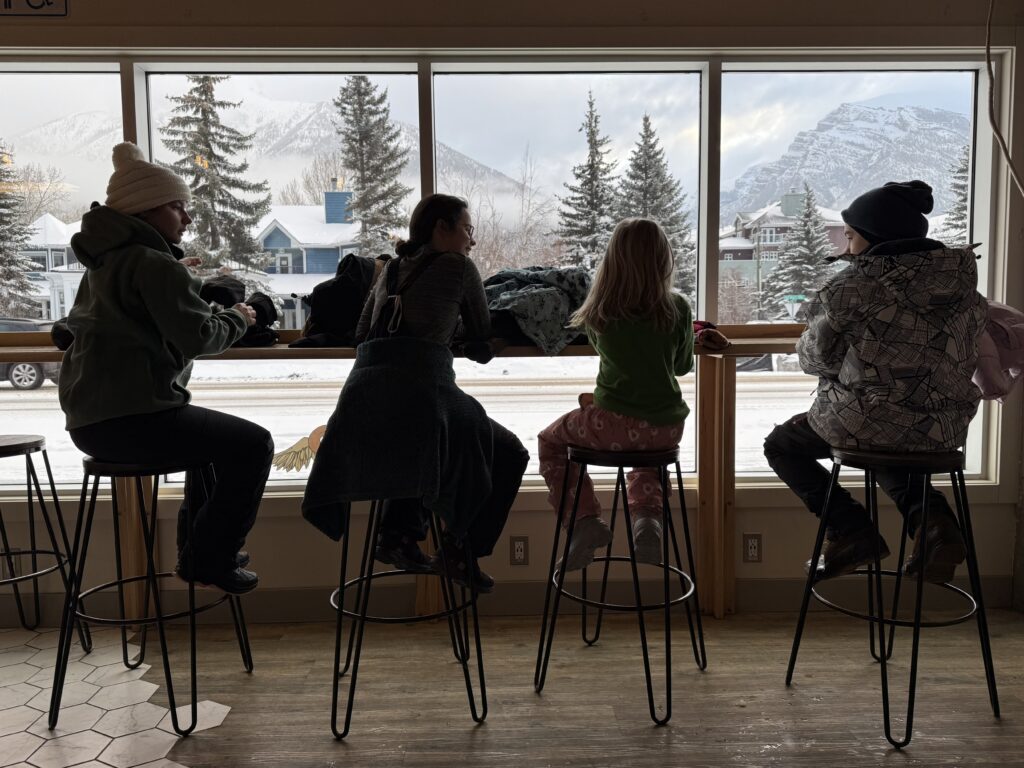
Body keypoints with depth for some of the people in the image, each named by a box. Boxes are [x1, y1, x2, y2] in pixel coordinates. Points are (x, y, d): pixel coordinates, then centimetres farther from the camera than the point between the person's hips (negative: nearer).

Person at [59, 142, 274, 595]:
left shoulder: (103, 262, 20)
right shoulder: (156, 265, -12)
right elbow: (198, 338, -20)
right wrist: (237, 319, 0)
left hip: (91, 417, 11)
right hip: (130, 417, -11)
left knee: (221, 436, 27)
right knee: (253, 444, -8)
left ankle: (198, 549, 30)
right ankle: (210, 562, -1)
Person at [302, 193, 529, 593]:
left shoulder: (391, 269, 24)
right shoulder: (458, 265, 9)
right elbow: (482, 343, 14)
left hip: (361, 395, 6)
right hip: (420, 391, -6)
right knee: (506, 453, 16)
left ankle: (398, 532, 22)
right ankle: (463, 547, 7)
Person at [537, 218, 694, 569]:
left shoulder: (600, 310, -7)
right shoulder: (678, 309, -5)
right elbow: (683, 366, 9)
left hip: (613, 425, -3)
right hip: (667, 428, 3)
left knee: (550, 441, 26)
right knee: (648, 454, 39)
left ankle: (586, 520, 11)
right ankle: (647, 517, 14)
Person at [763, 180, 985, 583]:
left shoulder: (853, 286, -15)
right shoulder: (962, 281, 3)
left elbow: (816, 359, -8)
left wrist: (805, 342, 15)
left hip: (867, 422, -6)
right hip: (946, 430, 6)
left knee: (781, 444, 20)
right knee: (886, 451, 40)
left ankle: (849, 528, 2)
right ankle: (931, 516, 10)